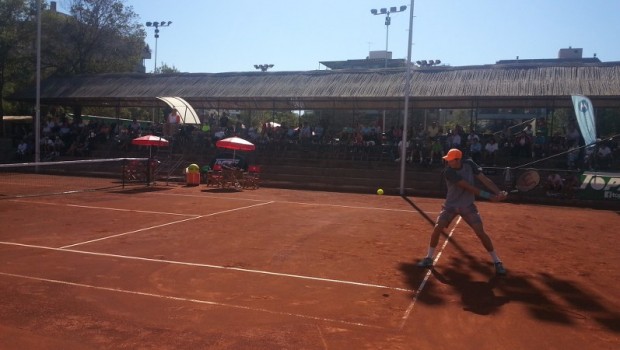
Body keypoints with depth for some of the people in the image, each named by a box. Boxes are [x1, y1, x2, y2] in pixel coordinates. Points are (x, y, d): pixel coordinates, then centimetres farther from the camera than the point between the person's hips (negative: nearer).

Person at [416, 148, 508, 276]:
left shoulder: (469, 164, -9)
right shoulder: (449, 172, -20)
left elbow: (485, 180, -8)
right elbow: (468, 187, -25)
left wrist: (499, 192, -23)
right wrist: (489, 196, -28)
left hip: (468, 206, 1)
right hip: (451, 205, -1)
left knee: (481, 232, -8)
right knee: (437, 228, -11)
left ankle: (497, 261, 8)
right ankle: (429, 258, 7)